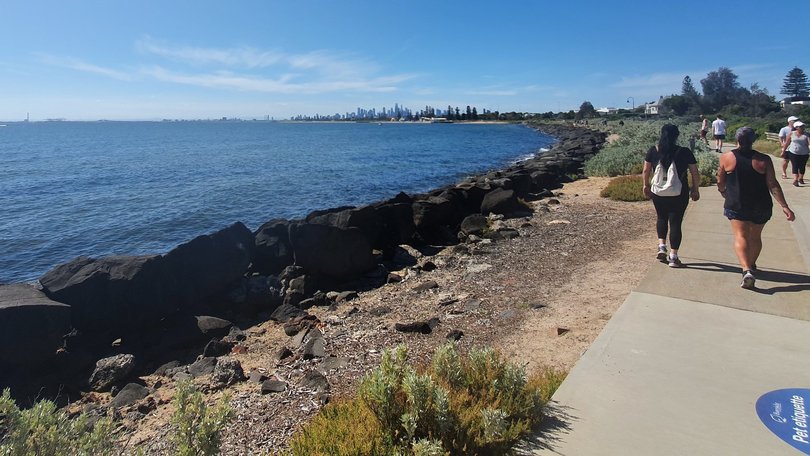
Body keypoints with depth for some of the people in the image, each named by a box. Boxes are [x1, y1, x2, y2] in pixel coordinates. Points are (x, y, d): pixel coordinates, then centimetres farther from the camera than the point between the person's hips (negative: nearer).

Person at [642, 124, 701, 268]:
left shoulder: (653, 151, -5)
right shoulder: (684, 152, -8)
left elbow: (646, 171, 1)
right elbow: (695, 174, -3)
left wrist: (646, 185, 16)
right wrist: (696, 189, 9)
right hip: (679, 194, -1)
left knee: (661, 217, 24)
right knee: (675, 222, 5)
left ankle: (662, 246, 13)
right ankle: (673, 256, 7)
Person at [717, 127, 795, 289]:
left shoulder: (726, 157, -5)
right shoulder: (764, 160, -5)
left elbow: (720, 183, 4)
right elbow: (773, 185, -9)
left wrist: (724, 193, 25)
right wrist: (784, 206, -7)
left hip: (736, 205, -2)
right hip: (761, 206, 2)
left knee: (741, 237, -5)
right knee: (756, 236, 20)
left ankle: (746, 270, -25)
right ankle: (751, 265, 37)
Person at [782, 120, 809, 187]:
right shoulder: (791, 134, 0)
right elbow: (787, 143, 8)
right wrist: (783, 151, 10)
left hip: (804, 154, 1)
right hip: (793, 153, -1)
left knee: (802, 167, 9)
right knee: (795, 166, -7)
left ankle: (801, 178, 27)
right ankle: (795, 180, -11)